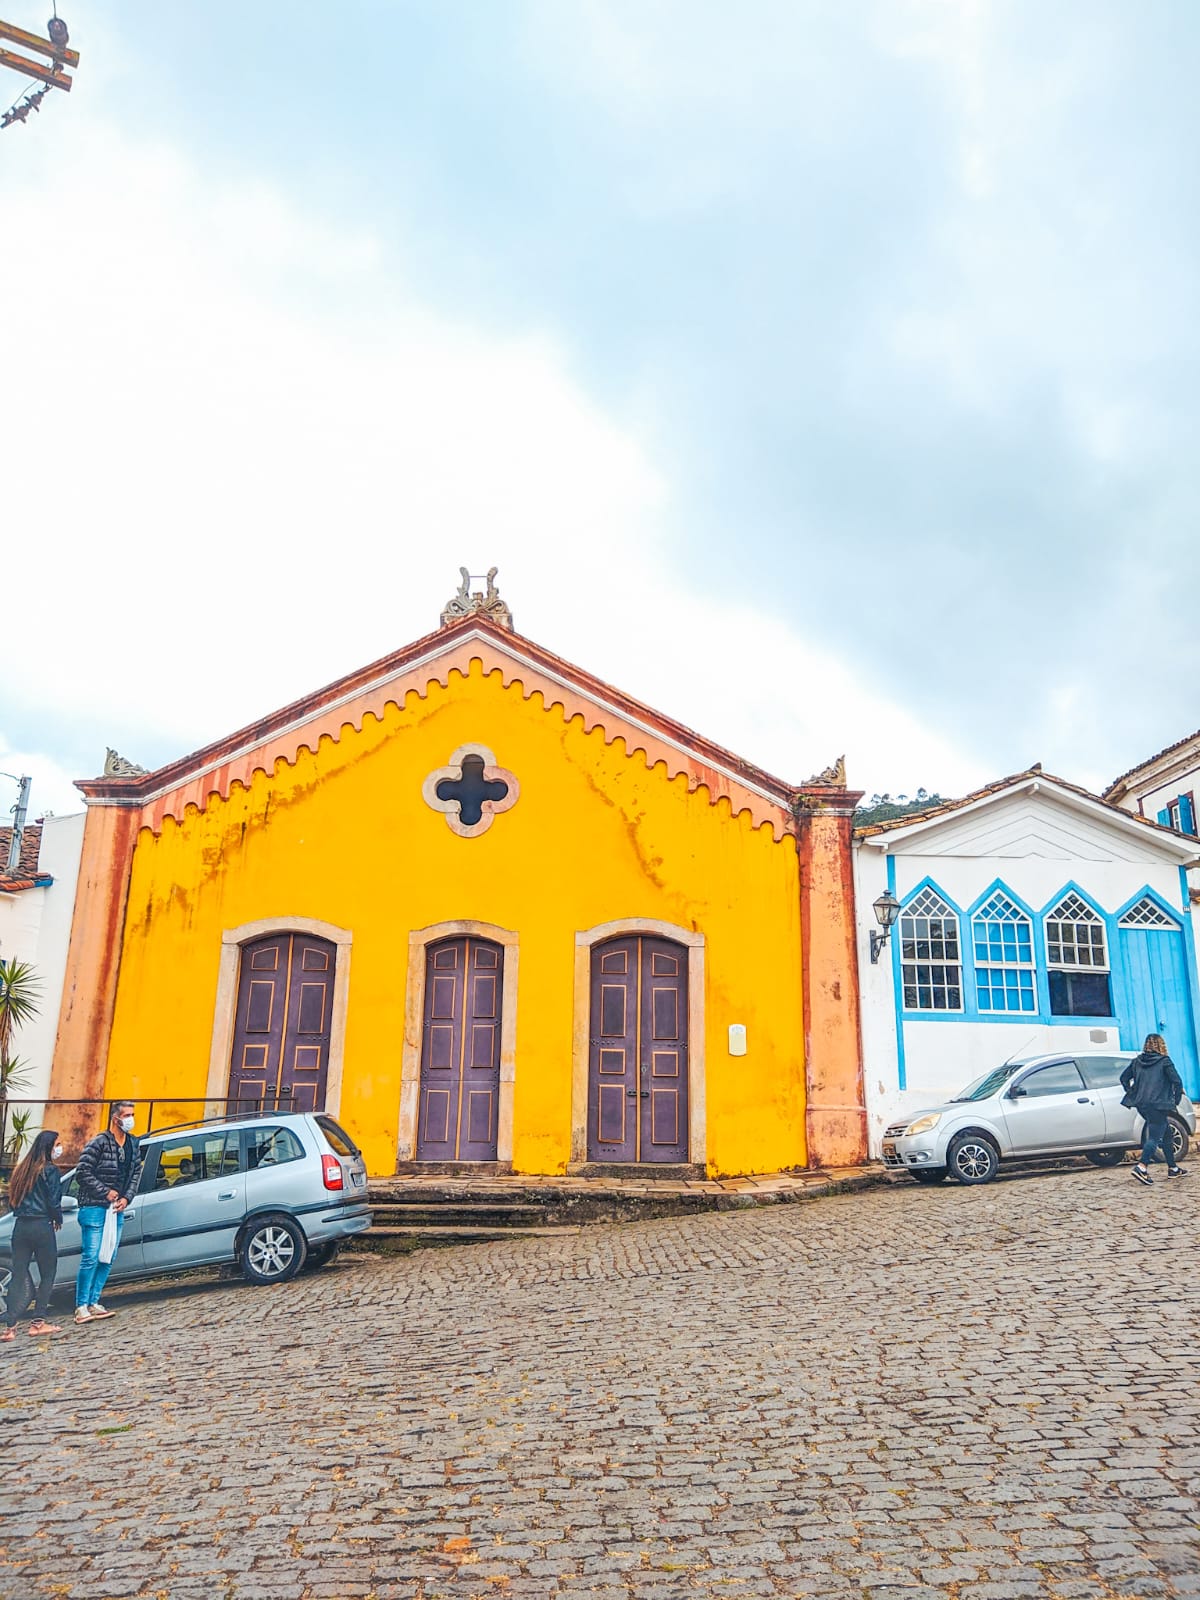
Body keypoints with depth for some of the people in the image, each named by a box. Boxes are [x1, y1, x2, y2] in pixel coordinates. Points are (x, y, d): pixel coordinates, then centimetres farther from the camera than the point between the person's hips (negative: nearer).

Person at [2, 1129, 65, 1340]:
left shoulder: (22, 1169, 12)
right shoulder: (49, 1170, -8)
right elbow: (53, 1202, -9)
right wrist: (58, 1220, 8)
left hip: (20, 1226, 6)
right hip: (42, 1226, -6)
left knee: (19, 1276, 7)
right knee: (47, 1275, 7)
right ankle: (38, 1322, 7)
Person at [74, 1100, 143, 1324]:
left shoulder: (133, 1146, 9)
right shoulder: (98, 1143, -10)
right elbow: (82, 1173, -13)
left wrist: (126, 1198, -2)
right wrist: (106, 1192, -12)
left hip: (117, 1210, 7)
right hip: (94, 1208, -6)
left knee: (108, 1259, 8)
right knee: (91, 1258, -7)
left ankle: (93, 1303, 16)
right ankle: (81, 1306, 1)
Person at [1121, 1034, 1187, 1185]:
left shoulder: (1137, 1061, 11)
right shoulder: (1164, 1061, -4)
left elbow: (1124, 1078, 13)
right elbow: (1177, 1081, -10)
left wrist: (1132, 1094, 18)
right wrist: (1176, 1100, 2)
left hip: (1141, 1105, 6)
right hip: (1158, 1105, -6)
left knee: (1166, 1133, 20)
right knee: (1154, 1137, -7)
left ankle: (1172, 1168, 26)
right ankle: (1142, 1167, -23)